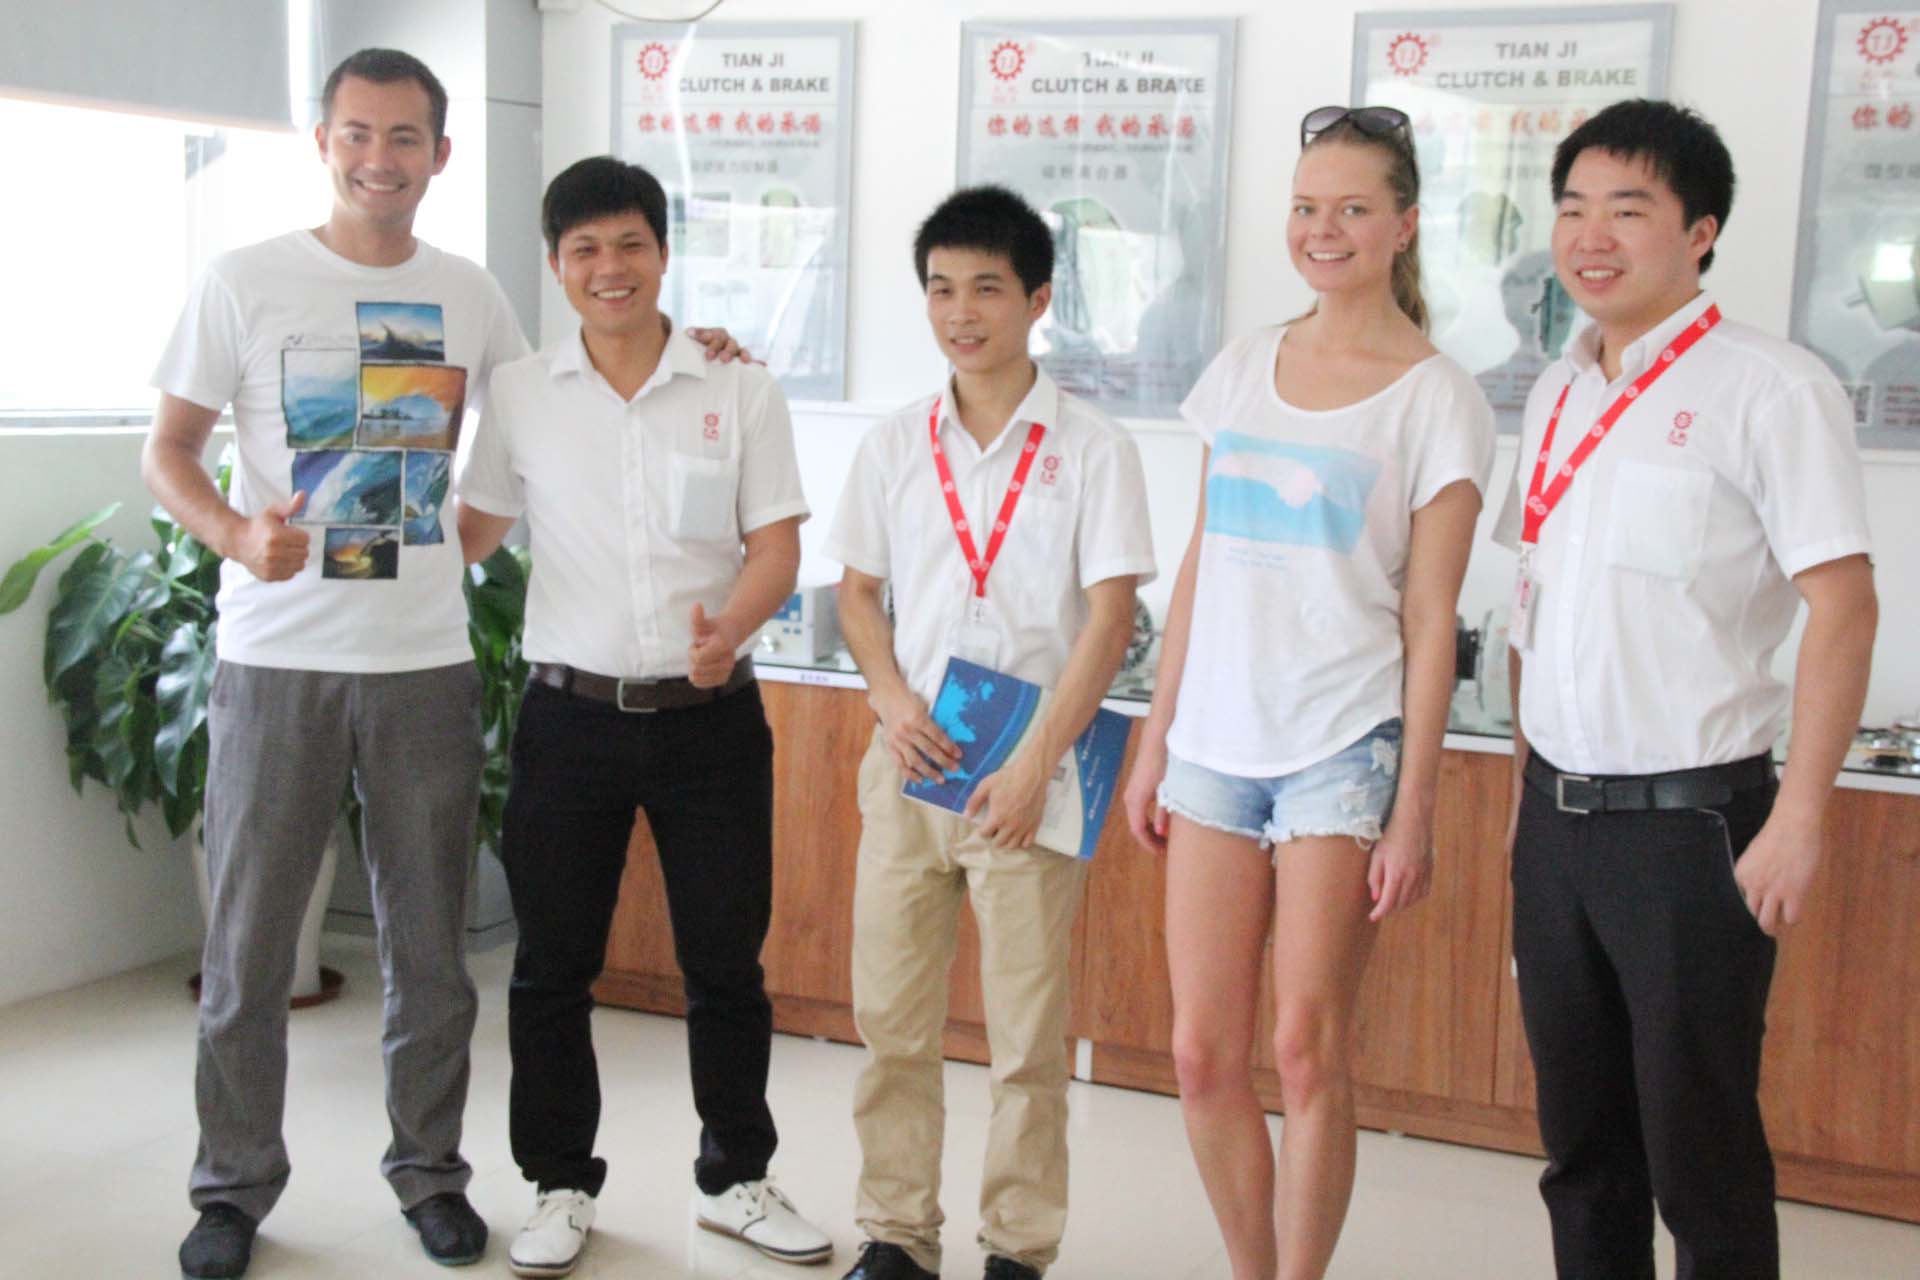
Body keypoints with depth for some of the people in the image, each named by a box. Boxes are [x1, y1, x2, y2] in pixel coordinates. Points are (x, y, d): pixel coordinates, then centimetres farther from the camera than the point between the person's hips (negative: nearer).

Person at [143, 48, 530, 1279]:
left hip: (427, 663, 2)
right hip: (280, 657, -2)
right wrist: (239, 535, -18)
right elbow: (168, 452, 2)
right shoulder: (246, 284, 0)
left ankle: (431, 1169, 26)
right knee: (248, 944, 5)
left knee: (431, 941, 10)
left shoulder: (470, 296, 8)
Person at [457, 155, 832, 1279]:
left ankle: (736, 1177, 26)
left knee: (727, 961, 8)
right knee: (552, 964, 7)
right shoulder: (521, 395, 4)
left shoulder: (741, 391, 0)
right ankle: (563, 1185, 24)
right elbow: (472, 532, 13)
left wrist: (729, 627, -22)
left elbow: (778, 546, -4)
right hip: (572, 712, 1)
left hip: (710, 714, -1)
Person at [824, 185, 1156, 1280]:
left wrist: (1035, 765, -15)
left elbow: (1110, 616, -8)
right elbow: (858, 590, 14)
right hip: (908, 758, 4)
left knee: (1029, 1033, 3)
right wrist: (892, 700, -5)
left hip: (1028, 772, -3)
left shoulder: (1091, 449, -4)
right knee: (891, 1015, 8)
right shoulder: (894, 447, 7)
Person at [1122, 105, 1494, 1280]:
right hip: (1218, 741, 5)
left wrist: (1413, 811, -8)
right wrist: (1156, 741, 11)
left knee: (1308, 1051, -3)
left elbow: (1429, 622, -5)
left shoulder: (1437, 399, -2)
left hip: (1343, 747, -4)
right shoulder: (1241, 370, 11)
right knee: (1204, 1056, 5)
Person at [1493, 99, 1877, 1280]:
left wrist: (1797, 821, -17)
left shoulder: (1767, 388, -10)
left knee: (1699, 1149, 4)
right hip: (1557, 816, 6)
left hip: (1690, 816, -6)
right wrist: (1528, 783, 14)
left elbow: (1843, 607, -14)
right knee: (1580, 1137, 15)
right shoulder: (1558, 393, 10)